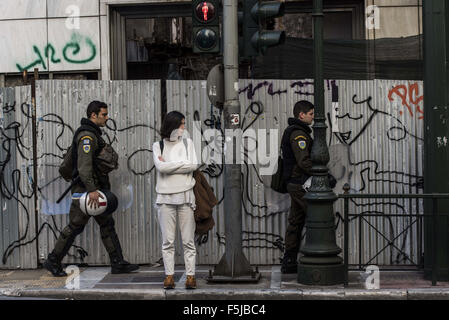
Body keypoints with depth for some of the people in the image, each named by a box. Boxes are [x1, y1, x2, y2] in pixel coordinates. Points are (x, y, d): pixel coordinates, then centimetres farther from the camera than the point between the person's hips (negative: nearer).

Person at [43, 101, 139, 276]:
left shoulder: (93, 134, 18)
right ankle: (53, 261, 9)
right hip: (85, 189, -10)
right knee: (75, 227, -3)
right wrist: (92, 190, -32)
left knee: (107, 224, 8)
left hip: (94, 188, 10)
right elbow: (84, 165, -26)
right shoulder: (87, 135, -16)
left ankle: (118, 263, 9)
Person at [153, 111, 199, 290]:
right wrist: (182, 164, -8)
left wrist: (168, 164, -6)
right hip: (165, 198, -1)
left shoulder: (187, 143, 9)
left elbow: (194, 165, -6)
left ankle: (190, 275, 4)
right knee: (168, 240, 0)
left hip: (185, 196, 1)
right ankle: (169, 275, 6)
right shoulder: (158, 146, 6)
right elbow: (160, 166, -11)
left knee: (188, 240, 0)